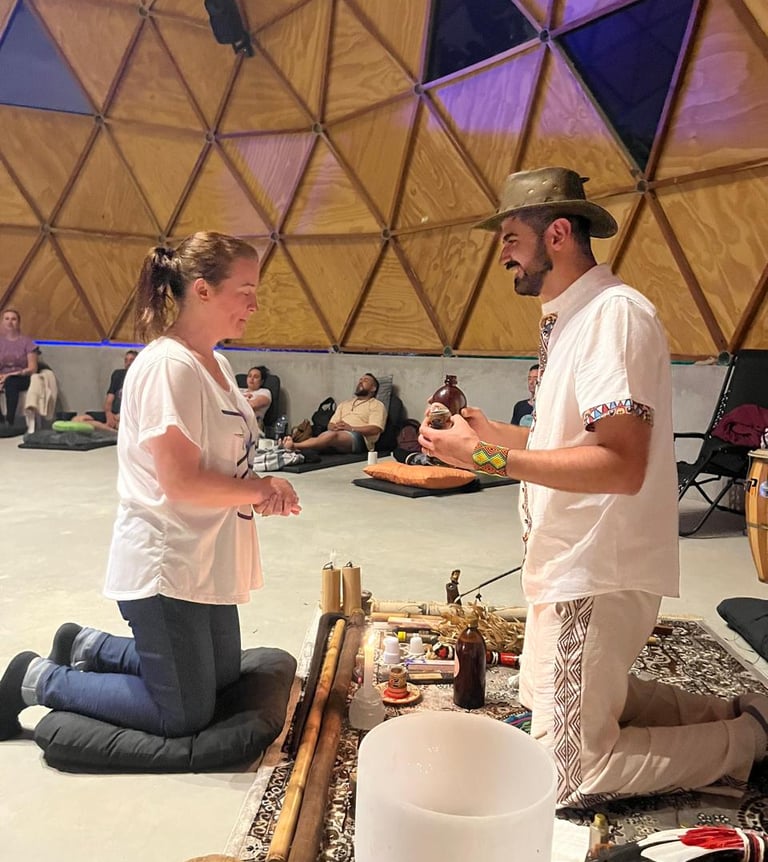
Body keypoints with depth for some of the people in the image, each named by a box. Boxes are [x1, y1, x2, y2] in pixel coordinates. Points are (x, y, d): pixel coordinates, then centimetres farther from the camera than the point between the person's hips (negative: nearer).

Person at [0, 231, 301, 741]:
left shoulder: (216, 364, 7)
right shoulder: (168, 366, -22)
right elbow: (181, 481, -27)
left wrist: (260, 491, -9)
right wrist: (263, 489, -14)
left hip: (204, 562, 10)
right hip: (167, 568, -9)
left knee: (222, 678, 23)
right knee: (186, 715, 5)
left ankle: (86, 646, 32)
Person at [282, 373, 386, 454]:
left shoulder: (377, 405, 15)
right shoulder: (345, 403, 34)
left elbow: (375, 429, -3)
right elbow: (330, 425, 23)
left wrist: (351, 428, -13)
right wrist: (335, 427, -2)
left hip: (358, 437, -5)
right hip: (337, 433, 5)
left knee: (333, 435, -38)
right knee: (320, 437, -32)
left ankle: (294, 446, -54)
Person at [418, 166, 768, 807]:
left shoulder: (615, 314, -20)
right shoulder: (569, 318, 12)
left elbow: (620, 463, -29)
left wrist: (490, 459, -26)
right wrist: (494, 433, 9)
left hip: (598, 576, -10)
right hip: (570, 563, 10)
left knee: (570, 775, 0)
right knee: (544, 697, 25)